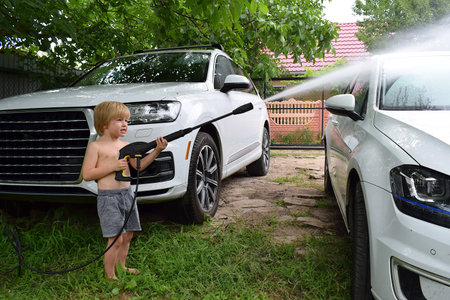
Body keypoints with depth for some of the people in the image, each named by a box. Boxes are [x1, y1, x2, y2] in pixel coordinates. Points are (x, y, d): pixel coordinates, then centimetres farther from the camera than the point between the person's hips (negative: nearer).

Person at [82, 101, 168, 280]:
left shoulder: (126, 146, 12)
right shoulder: (96, 147, -6)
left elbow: (139, 165, 8)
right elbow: (87, 174, -12)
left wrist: (156, 151, -3)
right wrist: (112, 167, -19)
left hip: (127, 193, 7)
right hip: (108, 197, -6)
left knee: (127, 235, 15)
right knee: (116, 239, -7)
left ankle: (121, 267, 33)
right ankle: (109, 275, 10)